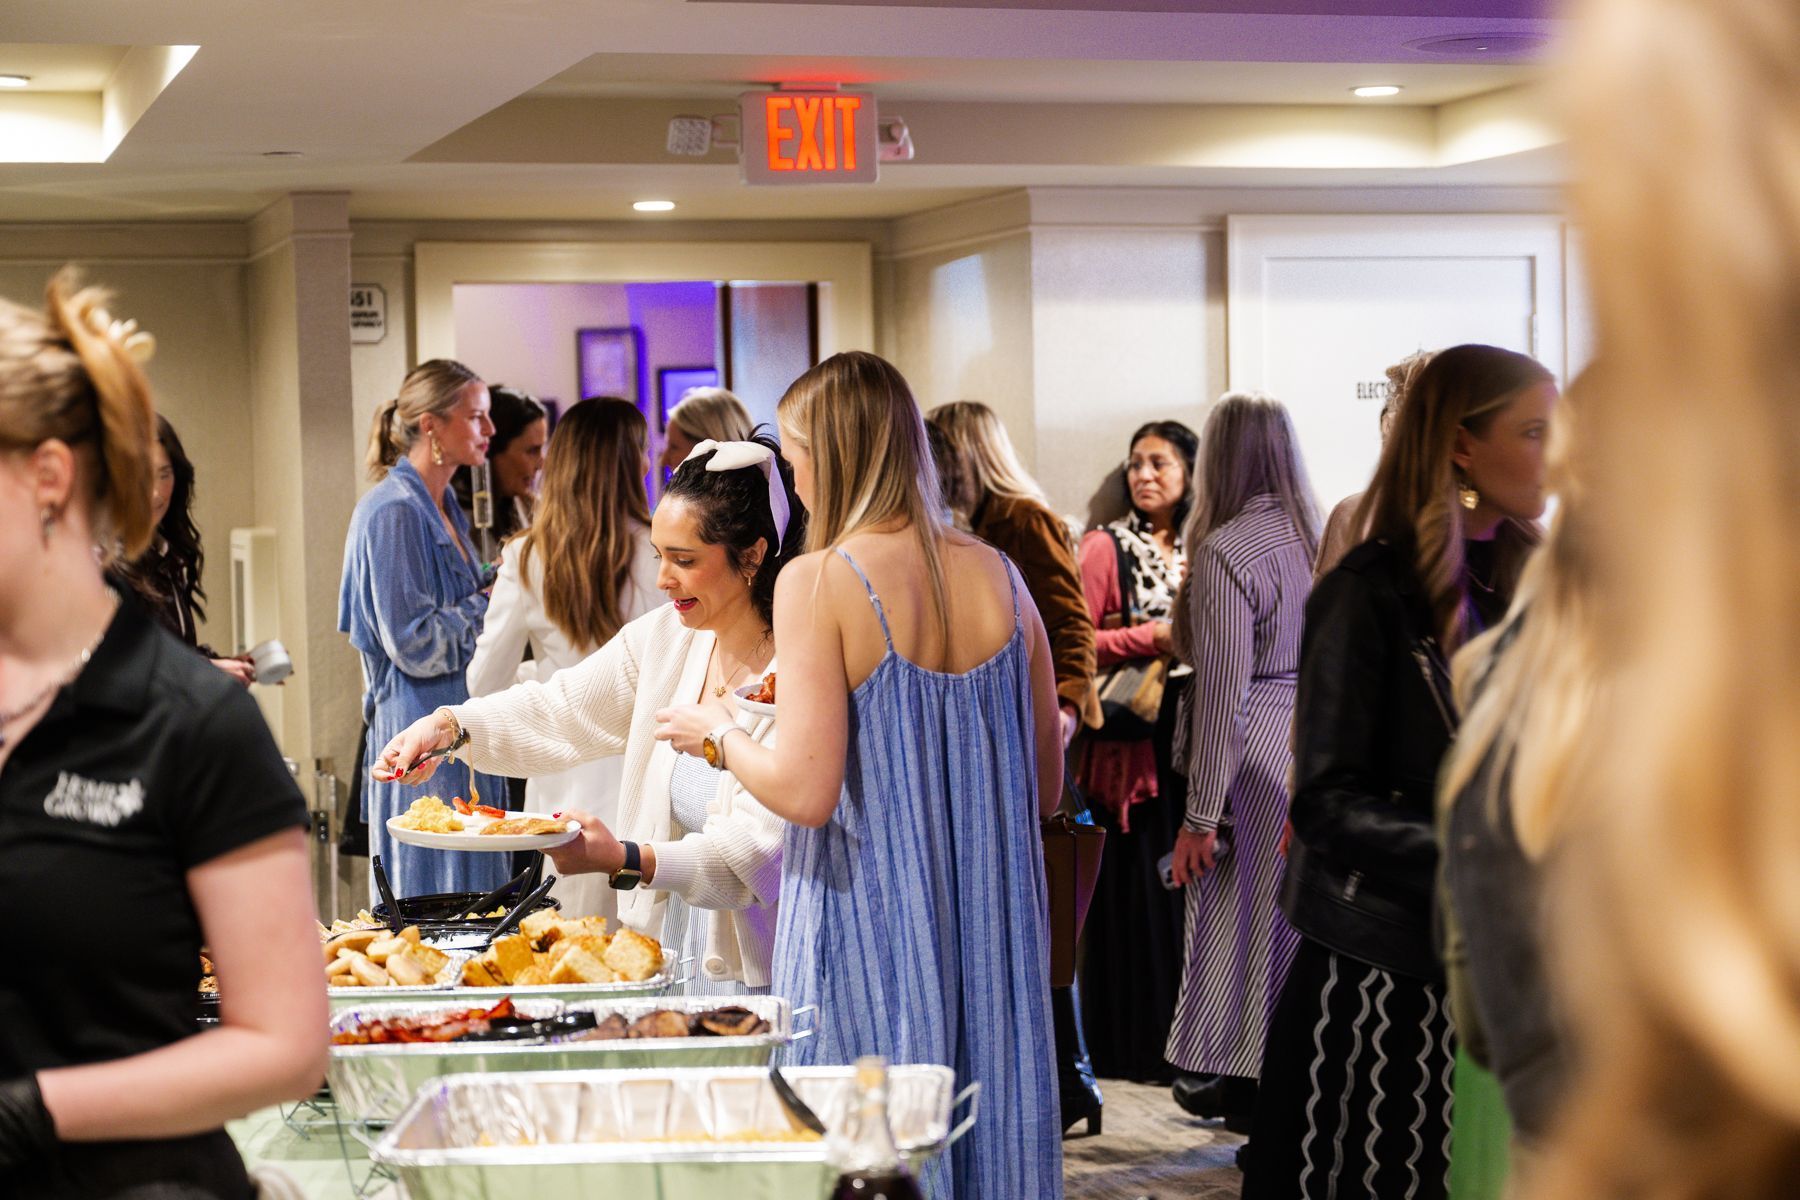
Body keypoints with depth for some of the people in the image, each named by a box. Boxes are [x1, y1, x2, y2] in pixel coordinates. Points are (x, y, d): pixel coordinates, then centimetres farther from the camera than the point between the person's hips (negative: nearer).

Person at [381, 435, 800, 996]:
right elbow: (558, 712, 14)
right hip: (667, 949, 6)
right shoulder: (668, 635, 5)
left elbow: (757, 853, -22)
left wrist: (627, 860, -34)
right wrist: (449, 724, -3)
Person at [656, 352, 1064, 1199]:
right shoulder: (999, 578, 4)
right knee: (979, 1121, 14)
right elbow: (1046, 787, 10)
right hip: (989, 939, 5)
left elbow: (806, 793, -17)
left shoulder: (817, 583, -12)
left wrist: (716, 734, 0)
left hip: (867, 934, -5)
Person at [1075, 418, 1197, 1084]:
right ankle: (1134, 1044, 4)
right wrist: (1151, 638, -16)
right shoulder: (1105, 547, -2)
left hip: (1191, 735, 5)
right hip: (1130, 737, -4)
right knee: (1135, 885, -4)